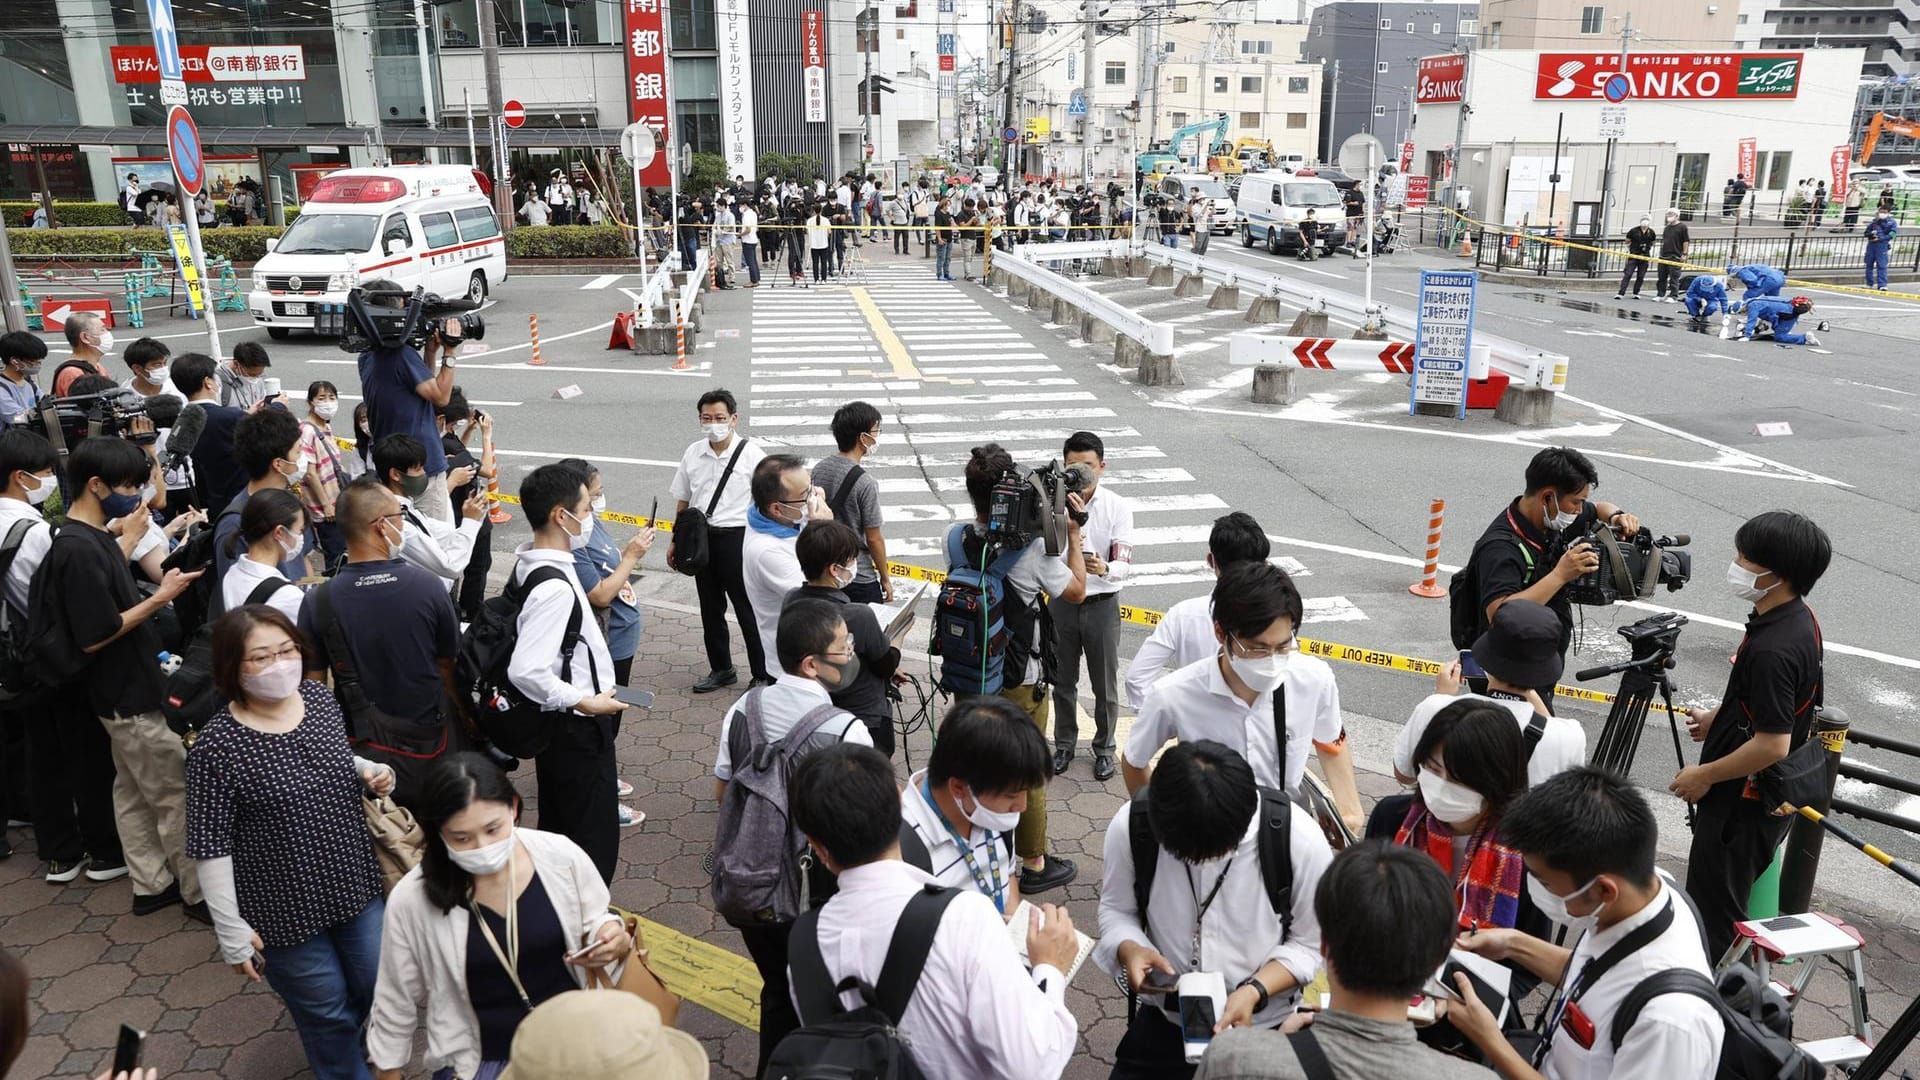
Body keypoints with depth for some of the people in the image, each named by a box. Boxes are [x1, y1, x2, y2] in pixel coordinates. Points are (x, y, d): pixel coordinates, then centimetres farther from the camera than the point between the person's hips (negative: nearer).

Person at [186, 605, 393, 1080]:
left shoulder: (320, 697, -4)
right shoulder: (217, 746, -21)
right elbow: (209, 848, -15)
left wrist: (369, 771, -6)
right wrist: (232, 931, -13)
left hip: (358, 885, 5)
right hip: (286, 910, -5)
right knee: (328, 1014, 12)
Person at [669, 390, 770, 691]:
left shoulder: (751, 454, -10)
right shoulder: (693, 452, 3)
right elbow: (683, 501, 13)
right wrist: (675, 540, 14)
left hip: (737, 536, -5)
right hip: (700, 538, 5)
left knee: (747, 609, 2)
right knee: (710, 607, 17)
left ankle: (763, 675, 15)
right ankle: (720, 669, 33)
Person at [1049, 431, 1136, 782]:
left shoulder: (1118, 506, -11)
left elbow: (1124, 565, -16)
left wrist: (1104, 569, -39)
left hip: (1101, 604, -1)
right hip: (1062, 603, 1)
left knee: (1105, 684, 11)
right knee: (1063, 681, 16)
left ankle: (1104, 748, 31)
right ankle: (1064, 744, 35)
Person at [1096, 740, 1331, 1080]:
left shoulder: (1300, 838, -23)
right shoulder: (1130, 826, -19)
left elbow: (1309, 944, -9)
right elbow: (1116, 909, -1)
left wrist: (1254, 992, -24)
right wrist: (1129, 949, -22)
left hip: (1263, 1025, -1)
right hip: (1164, 1017, 2)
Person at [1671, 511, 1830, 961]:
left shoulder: (1774, 649, -31)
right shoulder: (1798, 619, 0)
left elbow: (1773, 744, -30)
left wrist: (1705, 775, -18)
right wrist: (1718, 718, 21)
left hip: (1744, 804, -10)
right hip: (1764, 796, 10)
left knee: (1715, 907, 5)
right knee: (1709, 897, 24)